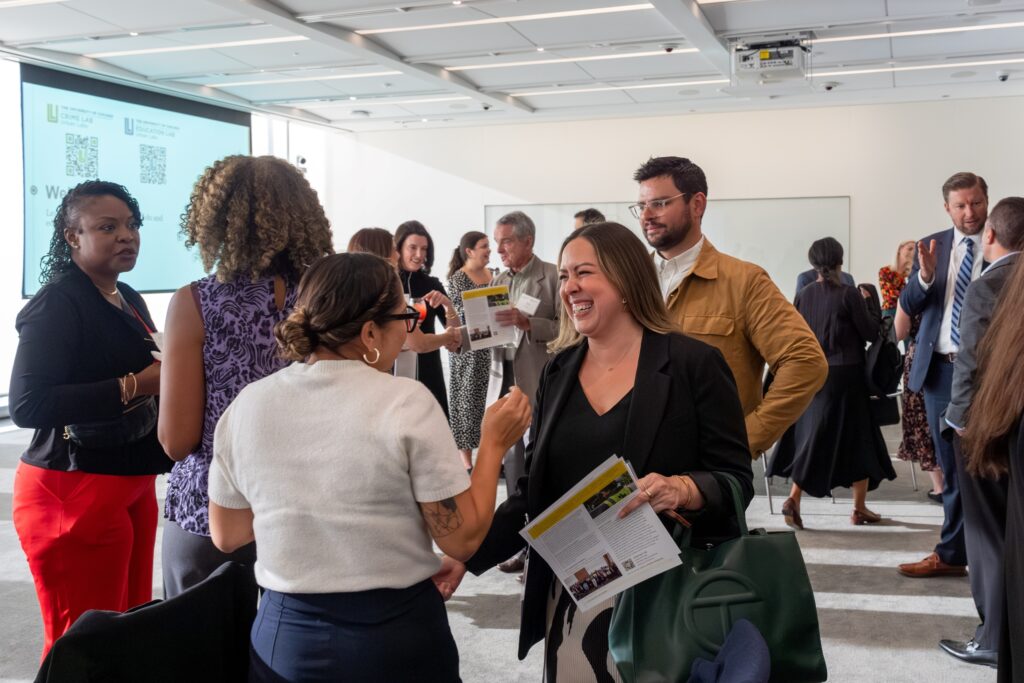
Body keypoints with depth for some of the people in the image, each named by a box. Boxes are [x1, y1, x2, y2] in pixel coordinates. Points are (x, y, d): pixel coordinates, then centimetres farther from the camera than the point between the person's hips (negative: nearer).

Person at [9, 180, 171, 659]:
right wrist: (134, 386, -24)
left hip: (133, 482, 8)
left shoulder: (128, 299, 13)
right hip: (75, 490, -8)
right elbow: (28, 405, -24)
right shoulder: (56, 303, -13)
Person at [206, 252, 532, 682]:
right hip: (396, 634, -3)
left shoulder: (247, 404, -4)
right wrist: (493, 444, -2)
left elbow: (226, 536, 7)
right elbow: (463, 539, -12)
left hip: (285, 634, 3)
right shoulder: (406, 402, -16)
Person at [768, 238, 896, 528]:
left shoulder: (804, 295, 0)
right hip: (846, 375, -4)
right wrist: (870, 302, 5)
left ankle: (794, 498, -4)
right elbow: (871, 332, -7)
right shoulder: (849, 294, -12)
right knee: (856, 436, 10)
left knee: (812, 436, 11)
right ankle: (859, 507, 17)